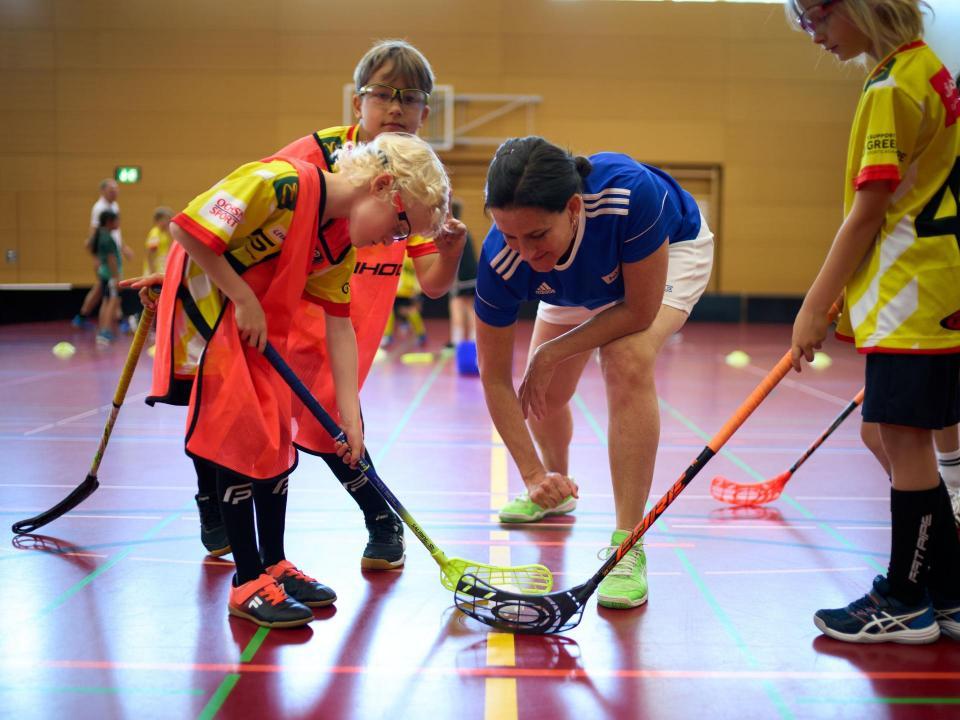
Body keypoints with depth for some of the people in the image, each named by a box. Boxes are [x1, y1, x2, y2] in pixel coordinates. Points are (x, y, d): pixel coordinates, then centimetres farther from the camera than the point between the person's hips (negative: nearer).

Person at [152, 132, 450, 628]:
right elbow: (188, 229, -27)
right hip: (207, 308, -8)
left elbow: (339, 325, -1)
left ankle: (274, 565, 23)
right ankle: (247, 584, 2)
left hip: (263, 325, 8)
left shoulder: (343, 242, -2)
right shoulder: (280, 183, -26)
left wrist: (350, 415, -6)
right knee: (244, 440, -8)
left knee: (277, 438, 10)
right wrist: (244, 300, -22)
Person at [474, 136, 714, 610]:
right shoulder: (501, 262, -34)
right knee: (544, 393, 6)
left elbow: (639, 310, -32)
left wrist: (551, 353, -27)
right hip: (583, 281, 4)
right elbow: (495, 377, -23)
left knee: (628, 361, -30)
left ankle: (628, 546, -23)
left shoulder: (632, 194, -46)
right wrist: (533, 473, -30)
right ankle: (557, 491, 43)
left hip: (671, 249, -3)